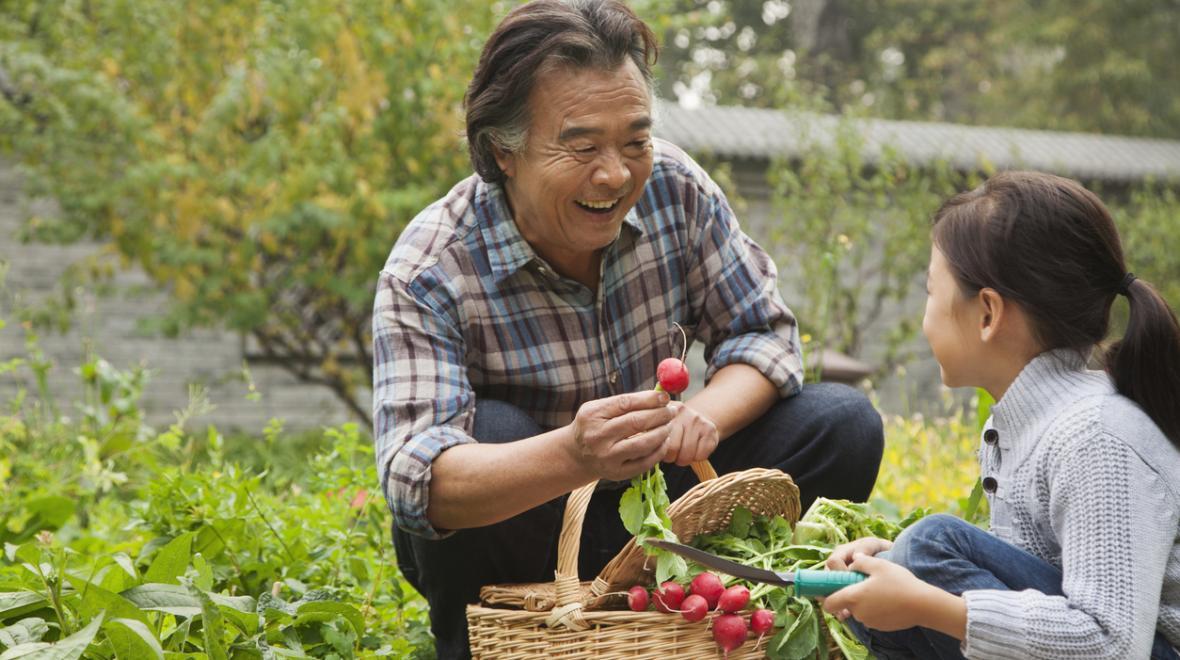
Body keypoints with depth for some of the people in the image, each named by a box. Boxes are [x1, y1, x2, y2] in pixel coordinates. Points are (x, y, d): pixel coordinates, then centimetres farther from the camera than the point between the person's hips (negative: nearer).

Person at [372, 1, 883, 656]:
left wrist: (704, 416, -29)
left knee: (844, 424, -13)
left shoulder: (673, 188, -12)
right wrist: (574, 456, -56)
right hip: (504, 528, -3)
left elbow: (763, 331, -4)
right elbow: (415, 479, -37)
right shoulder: (428, 274, -25)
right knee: (487, 429, -36)